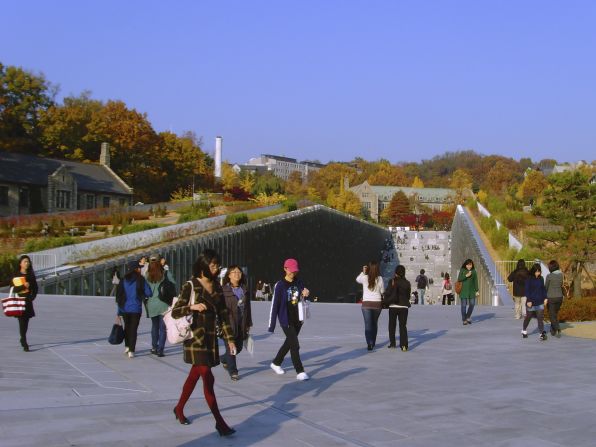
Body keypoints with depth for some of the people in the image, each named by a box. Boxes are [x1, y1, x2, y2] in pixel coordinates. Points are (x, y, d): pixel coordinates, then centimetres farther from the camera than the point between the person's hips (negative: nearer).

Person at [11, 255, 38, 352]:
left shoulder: (31, 275, 10)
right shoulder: (16, 275, 0)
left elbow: (35, 288, 13)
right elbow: (13, 289, -8)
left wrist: (32, 297, -1)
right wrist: (23, 286, -20)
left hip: (28, 301, 4)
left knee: (26, 322, 9)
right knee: (22, 321, -10)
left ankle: (22, 339, 27)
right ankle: (25, 344, -15)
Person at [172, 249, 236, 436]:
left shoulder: (217, 287, 8)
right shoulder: (191, 286, -9)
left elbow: (223, 315, 11)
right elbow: (175, 312, -13)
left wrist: (229, 339, 7)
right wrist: (192, 307, -30)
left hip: (211, 337, 6)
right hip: (195, 337, -6)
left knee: (194, 376, 16)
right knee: (208, 379, -9)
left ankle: (179, 409, 35)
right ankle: (219, 422, -6)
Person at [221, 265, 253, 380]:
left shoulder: (244, 290, 9)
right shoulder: (224, 290, -9)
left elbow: (247, 307, 13)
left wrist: (248, 323, 13)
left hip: (241, 323, 6)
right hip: (229, 323, -6)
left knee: (238, 347, 13)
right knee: (231, 347, -1)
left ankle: (224, 359, 41)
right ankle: (233, 371, 13)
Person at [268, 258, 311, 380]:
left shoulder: (298, 283, 2)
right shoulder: (280, 285, -12)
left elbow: (303, 298, 16)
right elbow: (274, 305, -13)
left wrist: (305, 295, -10)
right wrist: (271, 325, -13)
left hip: (298, 319, 6)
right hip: (286, 320, -6)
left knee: (289, 342, 18)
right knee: (295, 345, -10)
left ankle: (276, 363, 38)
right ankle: (300, 372, -3)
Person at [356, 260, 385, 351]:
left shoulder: (364, 277, -7)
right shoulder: (380, 279, -5)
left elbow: (357, 279, 16)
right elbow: (382, 292, 5)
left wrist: (363, 272, 14)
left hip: (366, 303, -2)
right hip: (377, 303, 2)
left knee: (368, 324, -2)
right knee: (374, 324, 17)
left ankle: (369, 343, -16)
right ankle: (373, 343, 29)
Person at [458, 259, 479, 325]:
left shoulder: (474, 271, 2)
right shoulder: (462, 270, -3)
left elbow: (476, 281, 2)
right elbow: (459, 279, -11)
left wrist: (477, 291, -2)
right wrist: (466, 275, -22)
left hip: (471, 290, 3)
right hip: (463, 289, -3)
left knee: (472, 304, 0)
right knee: (464, 305, -4)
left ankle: (468, 317, 21)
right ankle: (464, 320, 4)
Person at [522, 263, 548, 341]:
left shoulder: (541, 279, 4)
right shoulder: (529, 279, -9)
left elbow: (543, 289, 13)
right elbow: (527, 290, -10)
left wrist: (545, 298, 6)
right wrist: (528, 300, -14)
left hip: (540, 302, 3)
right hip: (531, 302, -3)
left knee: (540, 318, -5)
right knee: (528, 317, 12)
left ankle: (542, 333, -6)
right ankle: (524, 331, 32)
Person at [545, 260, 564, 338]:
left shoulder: (549, 276, -16)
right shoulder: (561, 275, -1)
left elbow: (546, 287, -6)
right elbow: (561, 285, 9)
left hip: (551, 297, -5)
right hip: (559, 297, 5)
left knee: (552, 315, 4)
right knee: (555, 314, 21)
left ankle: (558, 329, -13)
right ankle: (553, 330, 28)